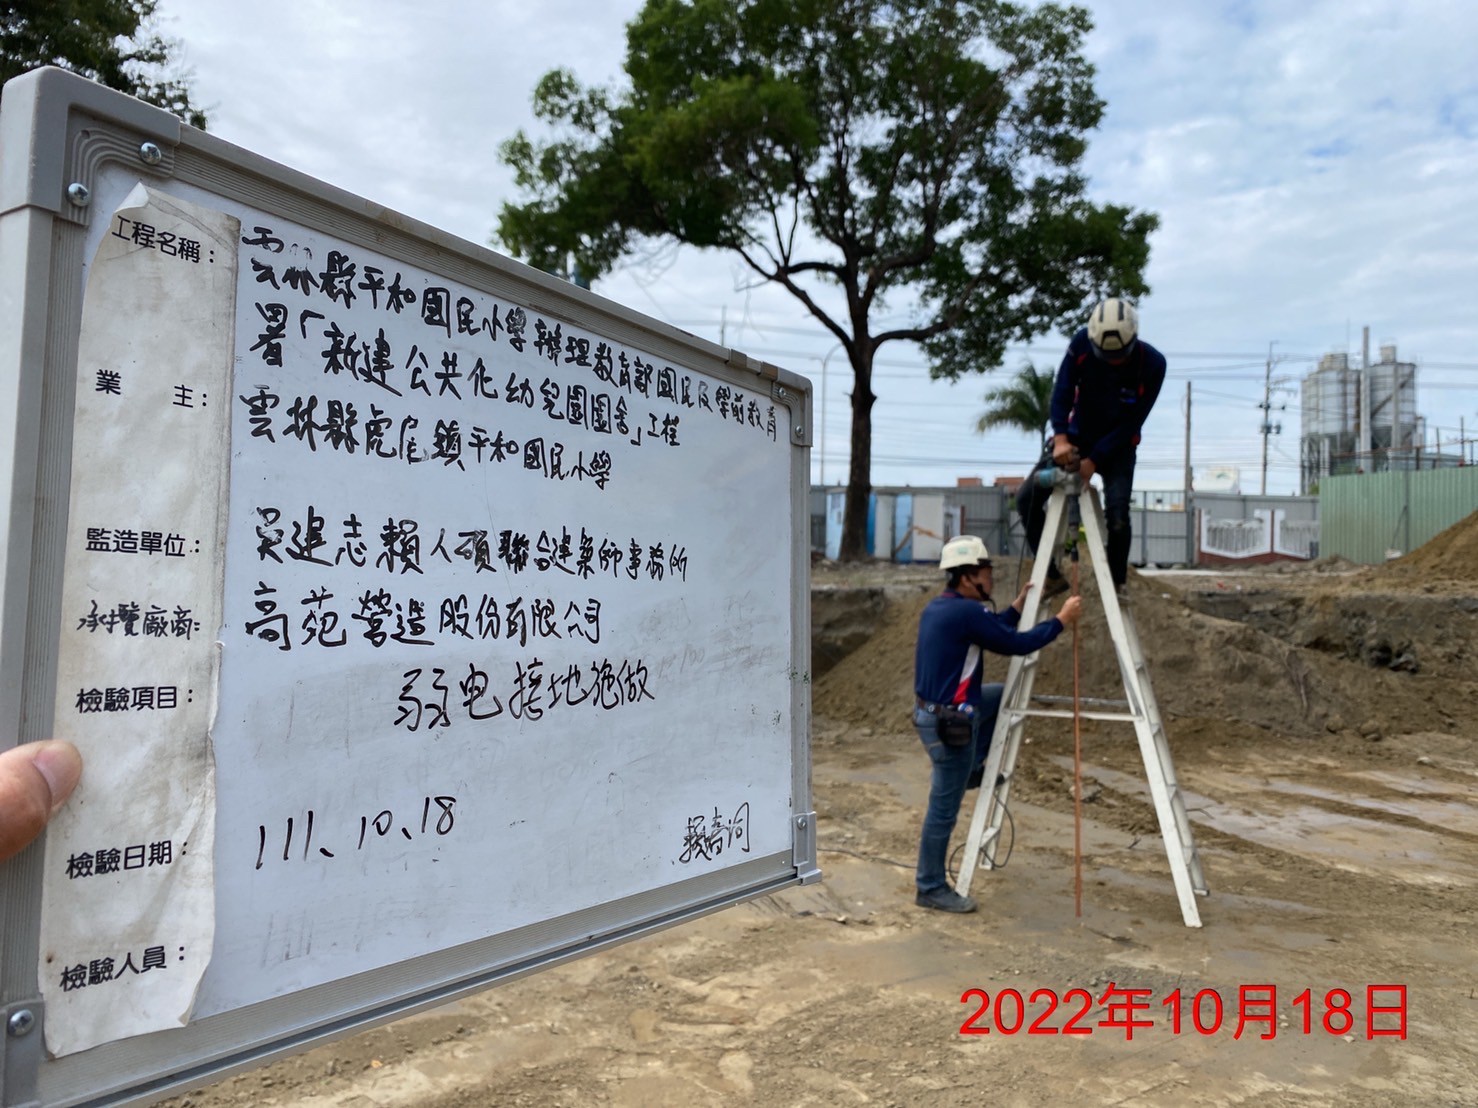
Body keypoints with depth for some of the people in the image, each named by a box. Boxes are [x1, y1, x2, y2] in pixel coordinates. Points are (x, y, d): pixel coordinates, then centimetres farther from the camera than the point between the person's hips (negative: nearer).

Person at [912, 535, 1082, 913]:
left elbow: (991, 634, 22)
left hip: (934, 710, 9)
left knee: (1002, 695, 27)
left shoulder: (937, 607, 8)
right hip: (948, 722, -9)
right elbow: (1018, 644, -15)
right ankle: (931, 889, 14)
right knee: (944, 808, 1)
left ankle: (971, 770, 27)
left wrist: (1018, 606, 20)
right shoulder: (966, 611, -21)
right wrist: (1061, 620, -4)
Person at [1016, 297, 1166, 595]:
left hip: (1118, 446, -2)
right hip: (1077, 436, 3)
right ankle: (1051, 575, 5)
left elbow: (1133, 422, -20)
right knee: (1027, 498, -9)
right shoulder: (1081, 343, -19)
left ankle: (1117, 584, 4)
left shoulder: (1153, 364, -23)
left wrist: (1093, 460, -25)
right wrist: (1060, 437, -30)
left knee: (1117, 516, -22)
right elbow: (1062, 390, -15)